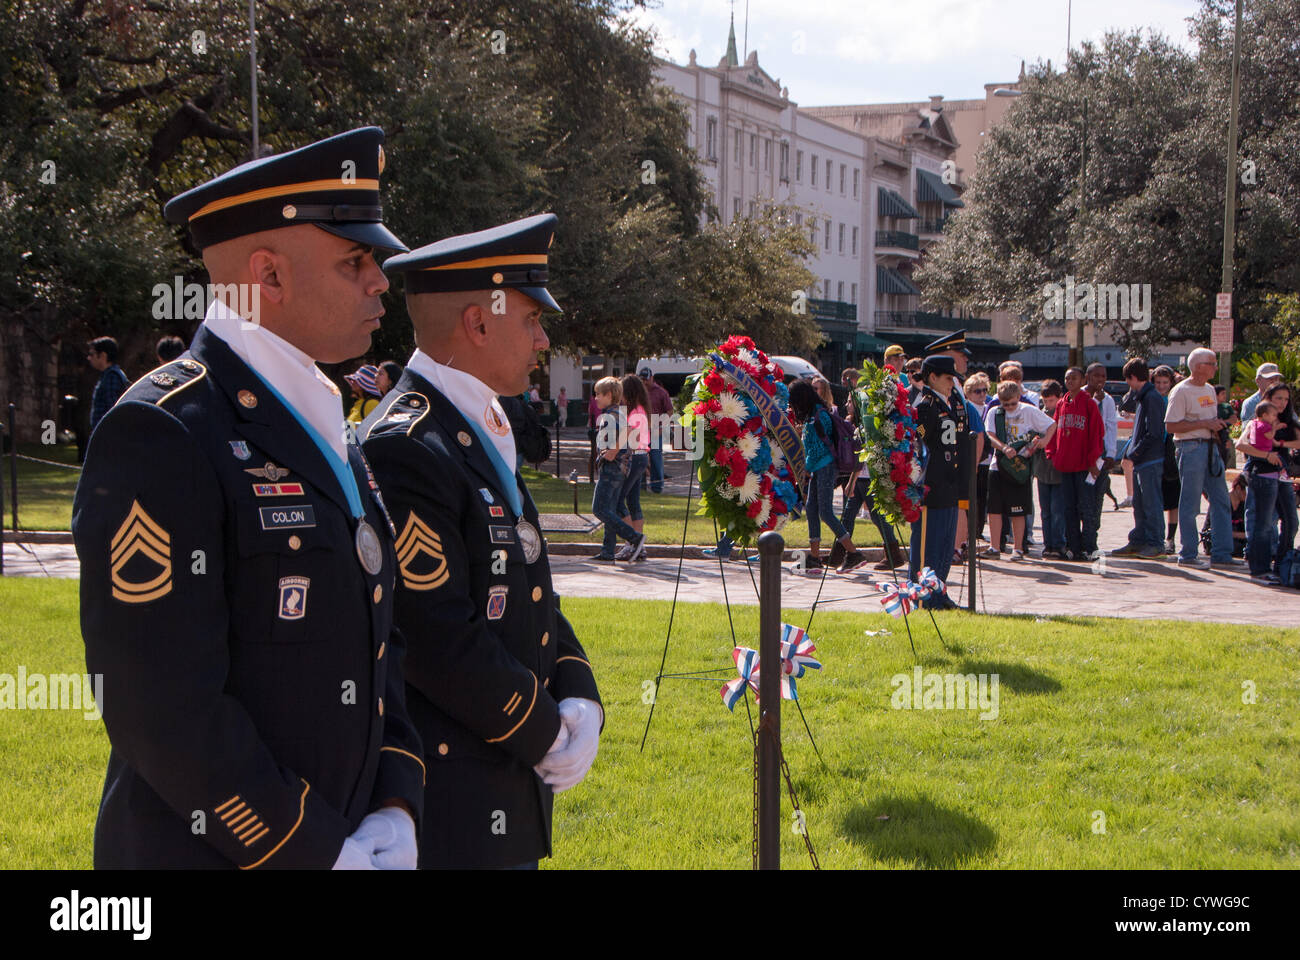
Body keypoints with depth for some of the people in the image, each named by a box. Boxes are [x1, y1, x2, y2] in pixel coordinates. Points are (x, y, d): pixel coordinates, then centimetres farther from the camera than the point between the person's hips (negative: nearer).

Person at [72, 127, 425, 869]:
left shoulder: (329, 434, 11)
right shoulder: (161, 436, -16)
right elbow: (163, 704, -21)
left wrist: (397, 807, 0)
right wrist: (320, 852, -17)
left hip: (348, 842, 8)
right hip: (211, 850, -8)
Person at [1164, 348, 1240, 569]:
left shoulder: (1209, 390, 16)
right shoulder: (1181, 391, -11)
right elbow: (1171, 425, -18)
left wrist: (1217, 424, 9)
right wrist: (1204, 424, -19)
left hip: (1211, 447, 9)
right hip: (1191, 449, -9)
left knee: (1221, 501, 7)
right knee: (1190, 504, -4)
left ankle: (1222, 553, 13)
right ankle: (1188, 555, 3)